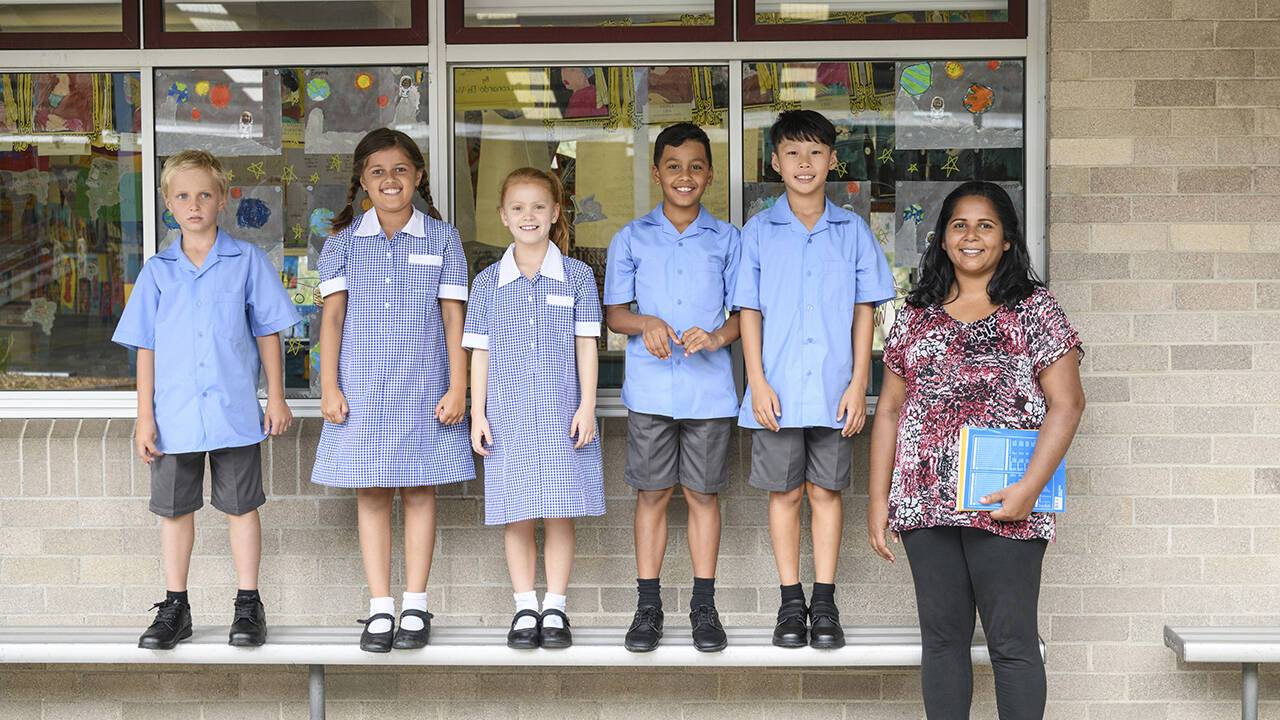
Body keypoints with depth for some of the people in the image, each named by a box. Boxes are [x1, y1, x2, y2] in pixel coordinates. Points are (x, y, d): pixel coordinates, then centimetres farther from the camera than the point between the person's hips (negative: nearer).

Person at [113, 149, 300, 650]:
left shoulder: (247, 261, 1)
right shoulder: (157, 271, 5)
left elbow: (268, 333, 4)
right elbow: (146, 347, 6)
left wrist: (276, 398, 1)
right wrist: (144, 416, 2)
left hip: (235, 411, -2)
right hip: (174, 414, 2)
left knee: (241, 506, 6)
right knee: (174, 509, 9)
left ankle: (248, 604, 18)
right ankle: (175, 608, 22)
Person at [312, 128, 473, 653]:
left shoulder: (442, 239, 4)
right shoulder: (344, 242, 6)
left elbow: (453, 319, 2)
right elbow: (332, 317, 4)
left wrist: (457, 388, -3)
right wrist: (329, 387, -3)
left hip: (423, 387, -1)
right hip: (361, 388, 1)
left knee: (419, 490, 4)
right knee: (370, 492, 3)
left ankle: (415, 606, 13)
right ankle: (380, 609, 10)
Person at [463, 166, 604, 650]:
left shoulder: (577, 276, 3)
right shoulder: (488, 282, 6)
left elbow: (586, 346, 3)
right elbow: (480, 353, 7)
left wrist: (587, 405, -4)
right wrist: (478, 414, 2)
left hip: (562, 412, -1)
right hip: (508, 415, 1)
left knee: (560, 514, 1)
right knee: (517, 516, 4)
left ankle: (555, 609, 12)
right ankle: (525, 610, 14)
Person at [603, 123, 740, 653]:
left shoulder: (726, 239, 7)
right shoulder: (631, 238, 6)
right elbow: (613, 313, 7)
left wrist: (717, 336, -14)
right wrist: (645, 323, -15)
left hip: (709, 389, 0)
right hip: (650, 388, 0)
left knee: (703, 493, 6)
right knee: (652, 493, 5)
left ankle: (703, 605, 17)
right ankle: (648, 605, 15)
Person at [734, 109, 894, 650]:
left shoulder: (852, 230, 4)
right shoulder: (759, 231, 3)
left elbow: (864, 311, 5)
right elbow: (749, 311, 2)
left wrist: (858, 383, -2)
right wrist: (758, 382, -6)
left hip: (833, 390, 0)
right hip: (777, 390, 0)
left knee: (826, 490, 6)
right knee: (785, 492, 6)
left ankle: (824, 604, 15)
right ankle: (791, 602, 16)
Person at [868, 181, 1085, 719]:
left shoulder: (1035, 310, 1)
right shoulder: (915, 316, 12)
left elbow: (1067, 404, -5)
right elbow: (889, 411, 13)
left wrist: (1029, 489, -15)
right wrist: (879, 498, 7)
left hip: (1003, 507, -4)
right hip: (925, 504, 4)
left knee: (1012, 641, 0)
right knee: (942, 638, 10)